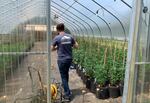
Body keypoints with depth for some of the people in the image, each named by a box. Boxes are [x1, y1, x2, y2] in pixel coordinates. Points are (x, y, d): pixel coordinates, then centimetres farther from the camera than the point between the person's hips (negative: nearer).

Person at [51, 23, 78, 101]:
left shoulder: (57, 38, -11)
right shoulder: (70, 36, 0)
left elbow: (52, 49, -2)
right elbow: (76, 46, 7)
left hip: (61, 59, -5)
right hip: (69, 59, 5)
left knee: (63, 76, 5)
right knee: (66, 73, 26)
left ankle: (67, 94, 9)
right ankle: (65, 86, 47)